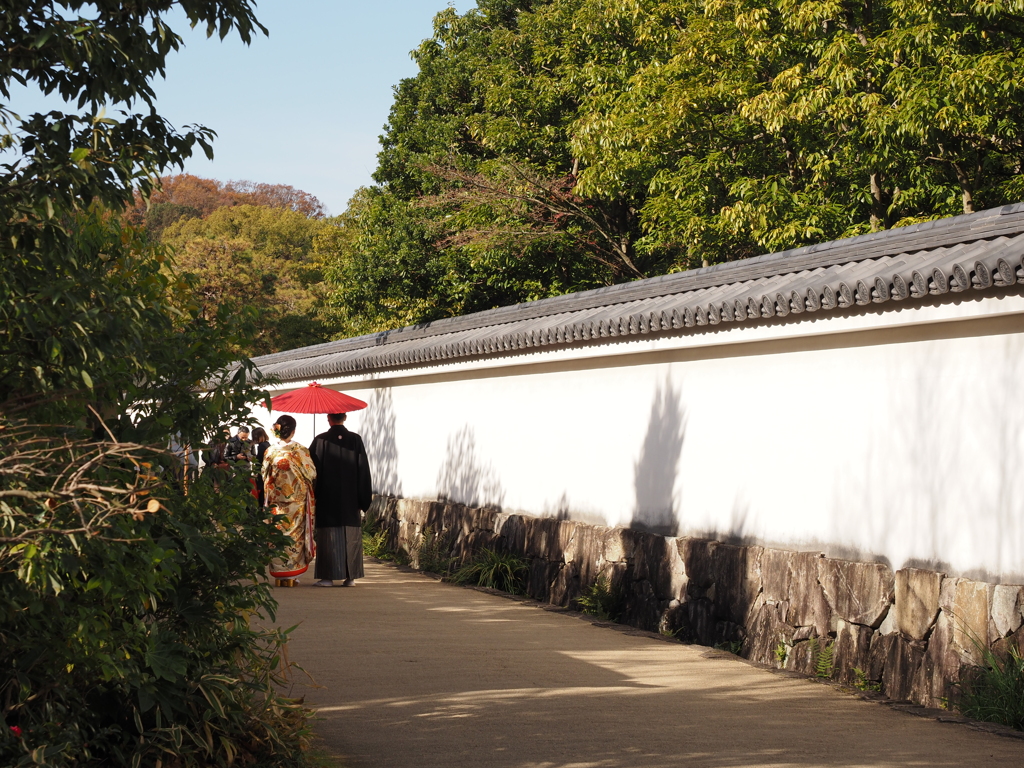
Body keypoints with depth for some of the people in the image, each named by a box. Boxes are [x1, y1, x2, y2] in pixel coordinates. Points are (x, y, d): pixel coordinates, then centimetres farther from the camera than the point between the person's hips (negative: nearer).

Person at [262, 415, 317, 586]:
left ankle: (279, 575, 7)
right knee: (294, 536, 5)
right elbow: (312, 473, -3)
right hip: (296, 500, -1)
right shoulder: (300, 450, -9)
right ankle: (291, 576, 5)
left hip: (276, 501, 1)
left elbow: (265, 477, 4)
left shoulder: (270, 452, -2)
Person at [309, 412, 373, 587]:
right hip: (350, 499, 1)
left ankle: (327, 576, 0)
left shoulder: (320, 441, -5)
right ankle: (350, 576, 7)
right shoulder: (355, 440, 0)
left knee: (327, 538, 2)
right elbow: (364, 470, 2)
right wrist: (364, 500, 7)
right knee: (350, 536, 7)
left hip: (327, 499, -1)